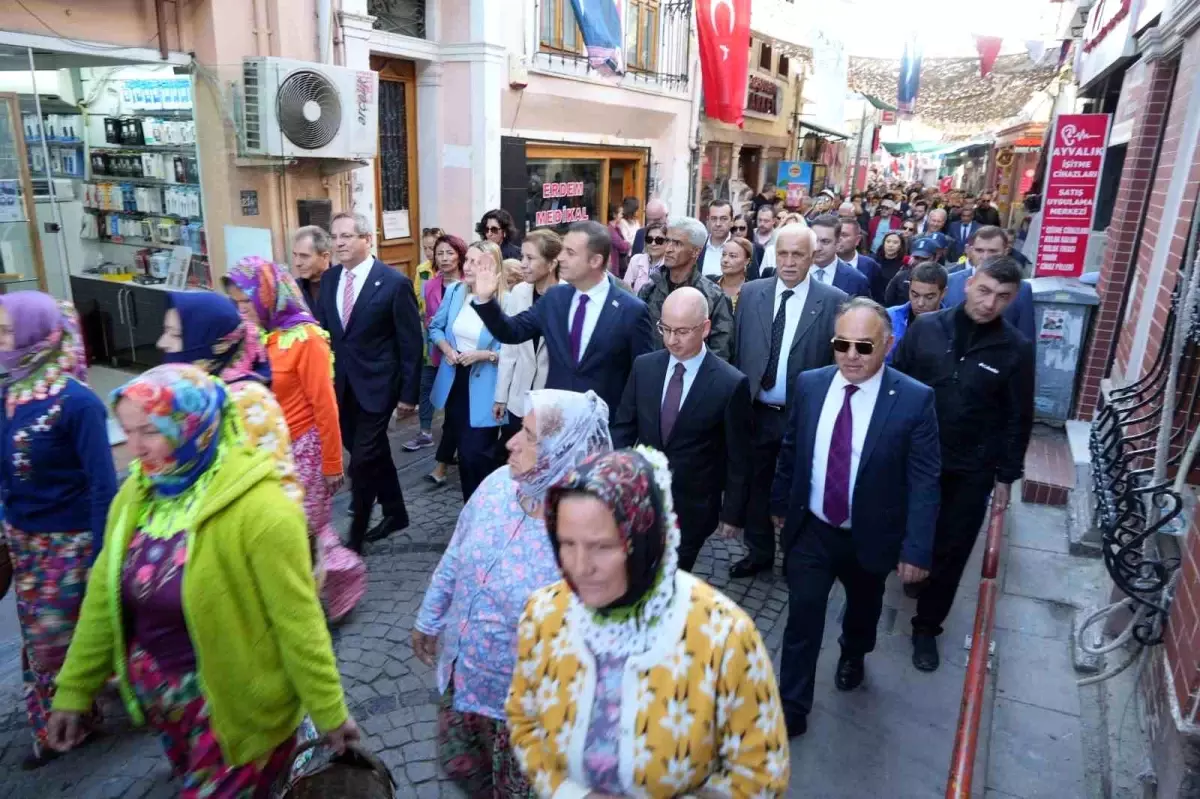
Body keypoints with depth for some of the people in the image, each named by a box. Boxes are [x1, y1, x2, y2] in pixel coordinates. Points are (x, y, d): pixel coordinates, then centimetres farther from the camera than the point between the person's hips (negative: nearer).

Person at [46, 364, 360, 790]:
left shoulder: (259, 508, -26)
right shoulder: (137, 493, -5)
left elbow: (297, 621, -21)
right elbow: (104, 598, 5)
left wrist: (328, 713, -14)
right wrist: (73, 689, 9)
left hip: (233, 700, -7)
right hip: (157, 692, 7)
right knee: (197, 783, 27)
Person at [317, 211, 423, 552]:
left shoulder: (394, 282, -13)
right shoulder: (329, 279, 5)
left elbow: (411, 342, -10)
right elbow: (324, 331, 11)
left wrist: (409, 393, -10)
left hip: (376, 384, -6)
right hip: (341, 384, 6)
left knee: (363, 460, -3)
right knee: (374, 454, 18)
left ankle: (355, 537, 11)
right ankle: (395, 512, 37)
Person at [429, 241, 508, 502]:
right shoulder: (455, 291, 0)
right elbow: (435, 328, 12)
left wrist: (484, 355, -26)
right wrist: (445, 347, -7)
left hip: (484, 389, -6)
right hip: (455, 382, 6)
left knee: (478, 454, -5)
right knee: (464, 451, 18)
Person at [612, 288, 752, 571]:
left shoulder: (731, 384, -14)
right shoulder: (643, 367, -2)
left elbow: (738, 458, -7)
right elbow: (624, 428, 6)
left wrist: (733, 513, -2)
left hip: (693, 507, -3)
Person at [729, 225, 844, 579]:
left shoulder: (834, 301, -10)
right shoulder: (751, 293, 0)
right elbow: (737, 351, 3)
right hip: (755, 412, 3)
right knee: (756, 485, 17)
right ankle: (759, 552, 37)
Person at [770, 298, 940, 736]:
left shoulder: (914, 399, -18)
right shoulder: (810, 384, -9)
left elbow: (924, 482, -15)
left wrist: (916, 549, -16)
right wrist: (780, 503, 12)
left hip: (870, 537, 0)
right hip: (810, 530, 1)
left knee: (863, 609, 26)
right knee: (802, 621, 4)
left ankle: (852, 656, 57)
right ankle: (791, 709, 22)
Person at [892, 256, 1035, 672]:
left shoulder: (1017, 349, -7)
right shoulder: (925, 327, -7)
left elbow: (1018, 418, -1)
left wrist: (1007, 474, 0)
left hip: (971, 470, 0)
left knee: (950, 552, 10)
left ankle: (926, 626, 27)